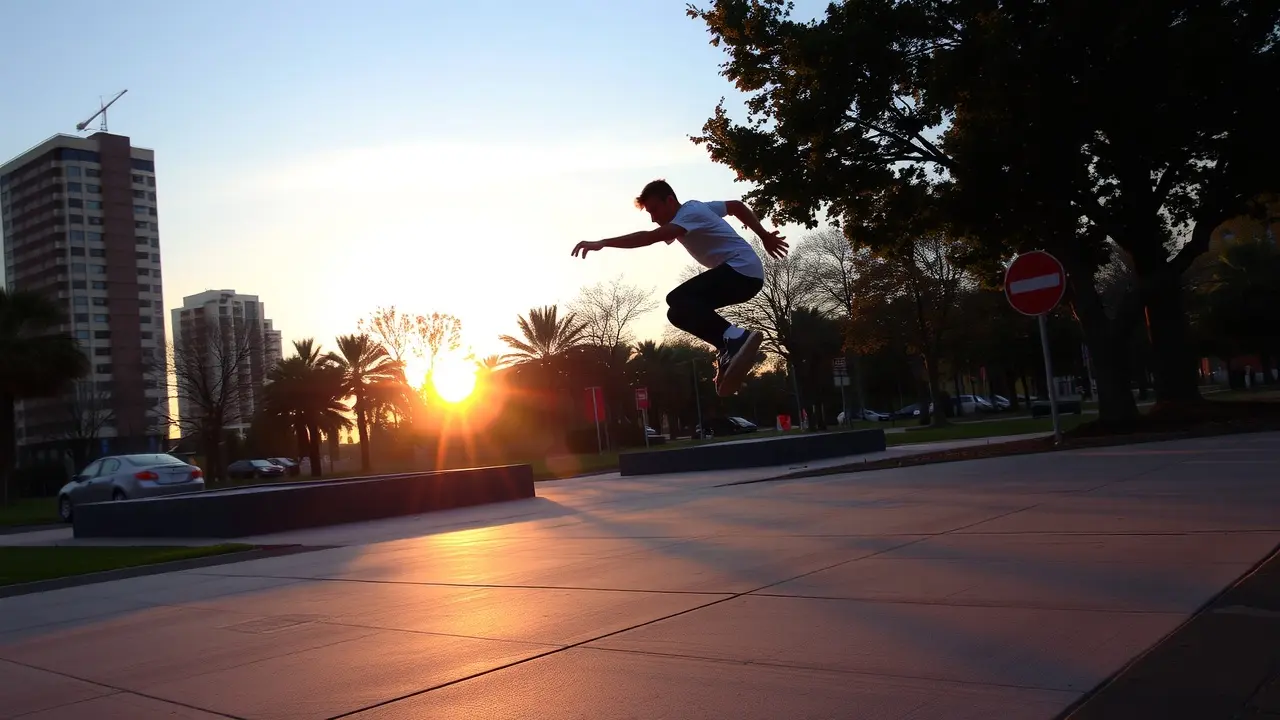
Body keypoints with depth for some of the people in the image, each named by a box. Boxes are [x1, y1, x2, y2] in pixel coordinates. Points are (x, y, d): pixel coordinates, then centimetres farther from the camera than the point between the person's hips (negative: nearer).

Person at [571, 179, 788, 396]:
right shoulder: (695, 207, 18)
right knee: (680, 311, 5)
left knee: (678, 300, -26)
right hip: (740, 274, 11)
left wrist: (602, 243, -38)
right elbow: (736, 205, 31)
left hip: (742, 271, -11)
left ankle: (735, 337, -34)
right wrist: (764, 236, 35)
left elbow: (650, 237, -31)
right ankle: (730, 351, -2)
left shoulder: (690, 213, -14)